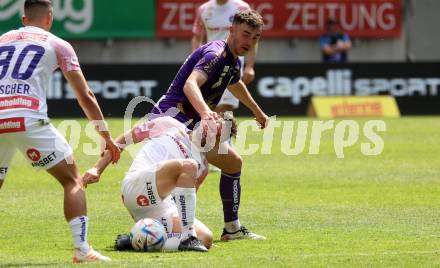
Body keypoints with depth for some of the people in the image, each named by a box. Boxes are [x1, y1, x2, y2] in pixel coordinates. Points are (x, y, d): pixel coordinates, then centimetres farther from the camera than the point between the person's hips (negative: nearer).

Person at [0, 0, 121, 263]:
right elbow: (85, 96, 16)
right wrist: (107, 138, 23)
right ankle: (82, 249, -5)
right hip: (28, 119, -3)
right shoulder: (57, 45, 16)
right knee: (73, 181, 8)